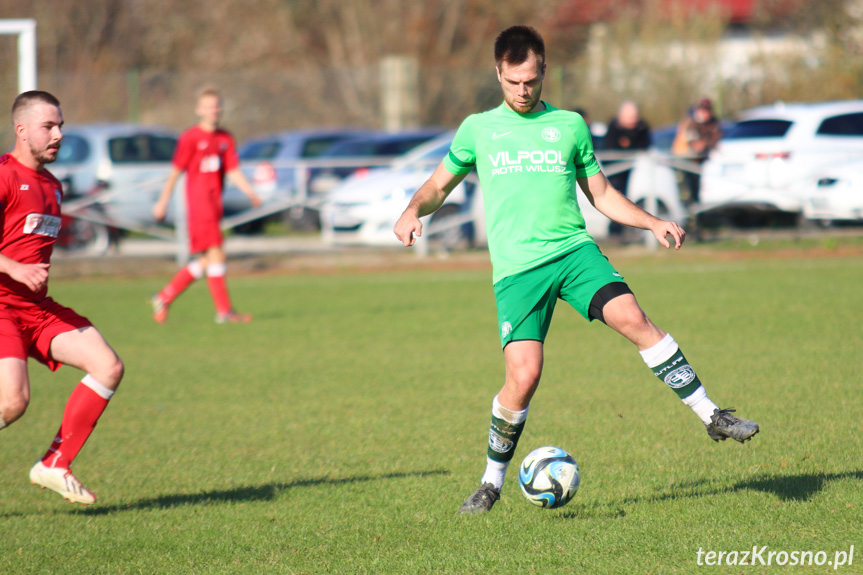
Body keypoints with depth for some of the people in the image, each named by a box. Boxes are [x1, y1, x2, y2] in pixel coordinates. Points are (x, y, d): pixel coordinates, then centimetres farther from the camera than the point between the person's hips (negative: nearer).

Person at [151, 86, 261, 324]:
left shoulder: (225, 139, 12)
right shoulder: (190, 138, -5)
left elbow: (233, 171, 6)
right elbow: (175, 172, -1)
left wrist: (250, 192, -11)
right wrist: (163, 203, 1)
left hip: (214, 205, 7)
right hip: (199, 205, -7)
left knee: (206, 261, 9)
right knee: (216, 255, -10)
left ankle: (164, 297, 19)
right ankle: (224, 311, -5)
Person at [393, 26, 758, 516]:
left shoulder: (570, 125, 14)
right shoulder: (478, 129, 12)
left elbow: (601, 194, 22)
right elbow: (439, 186, 20)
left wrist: (654, 223, 10)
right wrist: (414, 211, -3)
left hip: (573, 249, 1)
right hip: (517, 267, -1)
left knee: (631, 316, -24)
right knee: (524, 375, -16)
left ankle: (711, 415, -14)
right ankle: (492, 482, 5)